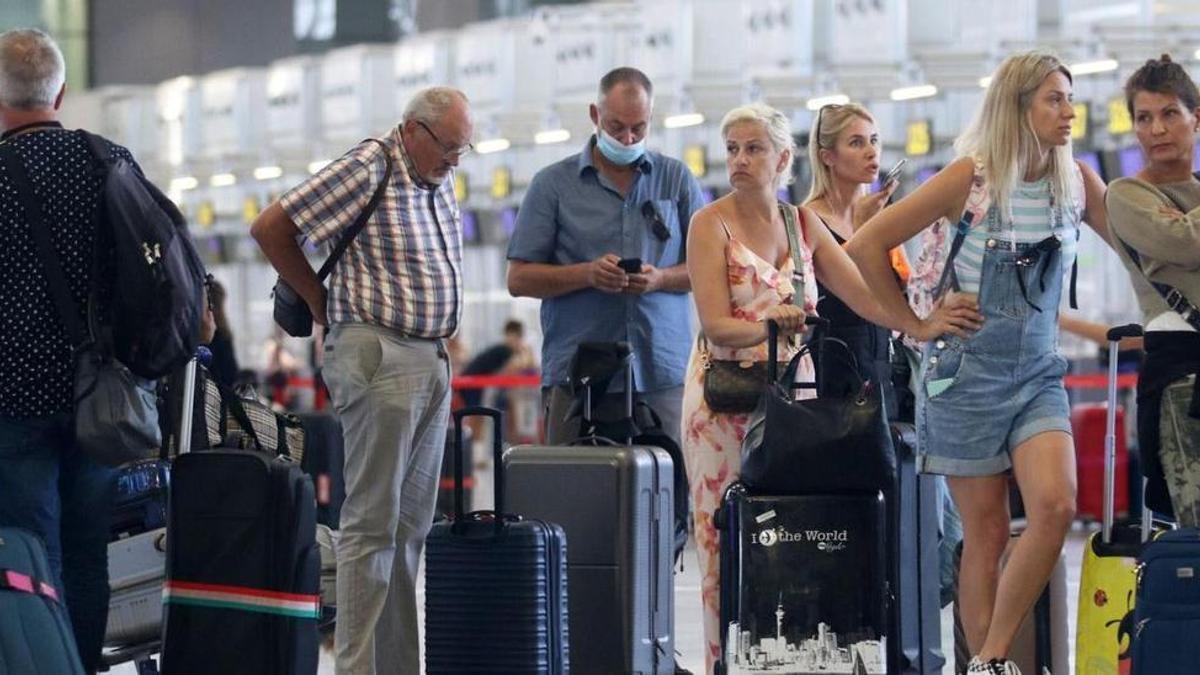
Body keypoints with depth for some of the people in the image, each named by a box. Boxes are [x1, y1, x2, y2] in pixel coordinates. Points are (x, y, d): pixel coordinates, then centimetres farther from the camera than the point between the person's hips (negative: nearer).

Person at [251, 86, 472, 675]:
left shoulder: (438, 183, 14)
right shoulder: (366, 170, -10)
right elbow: (270, 227, -11)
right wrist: (320, 304, -1)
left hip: (432, 359, 8)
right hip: (378, 356, -8)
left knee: (410, 525, 9)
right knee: (372, 523, -8)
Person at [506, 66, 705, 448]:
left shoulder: (676, 179, 13)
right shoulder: (554, 184, 8)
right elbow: (519, 279, 5)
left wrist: (660, 279, -9)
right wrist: (587, 274, -11)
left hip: (662, 375, 1)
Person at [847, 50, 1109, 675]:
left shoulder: (1077, 182, 2)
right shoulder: (973, 177, -11)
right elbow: (865, 246, -11)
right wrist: (915, 324, -6)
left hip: (1039, 371, 4)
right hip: (968, 373, -3)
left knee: (1055, 507, -17)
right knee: (987, 534, -1)